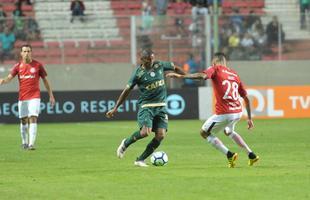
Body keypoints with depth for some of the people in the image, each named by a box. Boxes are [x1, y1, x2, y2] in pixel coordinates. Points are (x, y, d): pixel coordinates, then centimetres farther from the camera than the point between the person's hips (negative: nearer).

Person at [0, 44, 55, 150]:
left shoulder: (38, 65, 0)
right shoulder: (18, 66, 4)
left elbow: (45, 81, 6)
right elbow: (9, 78, -7)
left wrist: (51, 96, 5)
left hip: (34, 97, -2)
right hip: (22, 98, 2)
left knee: (33, 119, -14)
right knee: (23, 120, 8)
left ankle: (31, 144, -19)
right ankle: (24, 142, 24)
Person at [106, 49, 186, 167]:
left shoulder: (160, 65, 4)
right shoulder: (138, 73, -6)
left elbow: (174, 68, 23)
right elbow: (127, 91, -3)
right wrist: (115, 108, -4)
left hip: (161, 106, 5)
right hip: (146, 106, -4)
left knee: (161, 135, -9)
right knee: (145, 132, -25)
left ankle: (140, 160, 3)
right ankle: (125, 143, 5)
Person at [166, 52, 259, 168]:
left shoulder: (215, 69, 0)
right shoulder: (234, 75, 17)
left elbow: (202, 76, -23)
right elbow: (246, 98, 16)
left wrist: (180, 76, -25)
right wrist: (249, 118, 22)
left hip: (224, 113, -7)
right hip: (238, 112, 7)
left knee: (204, 133, 14)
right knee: (228, 131, 36)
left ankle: (229, 155, -1)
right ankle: (251, 155, 29)